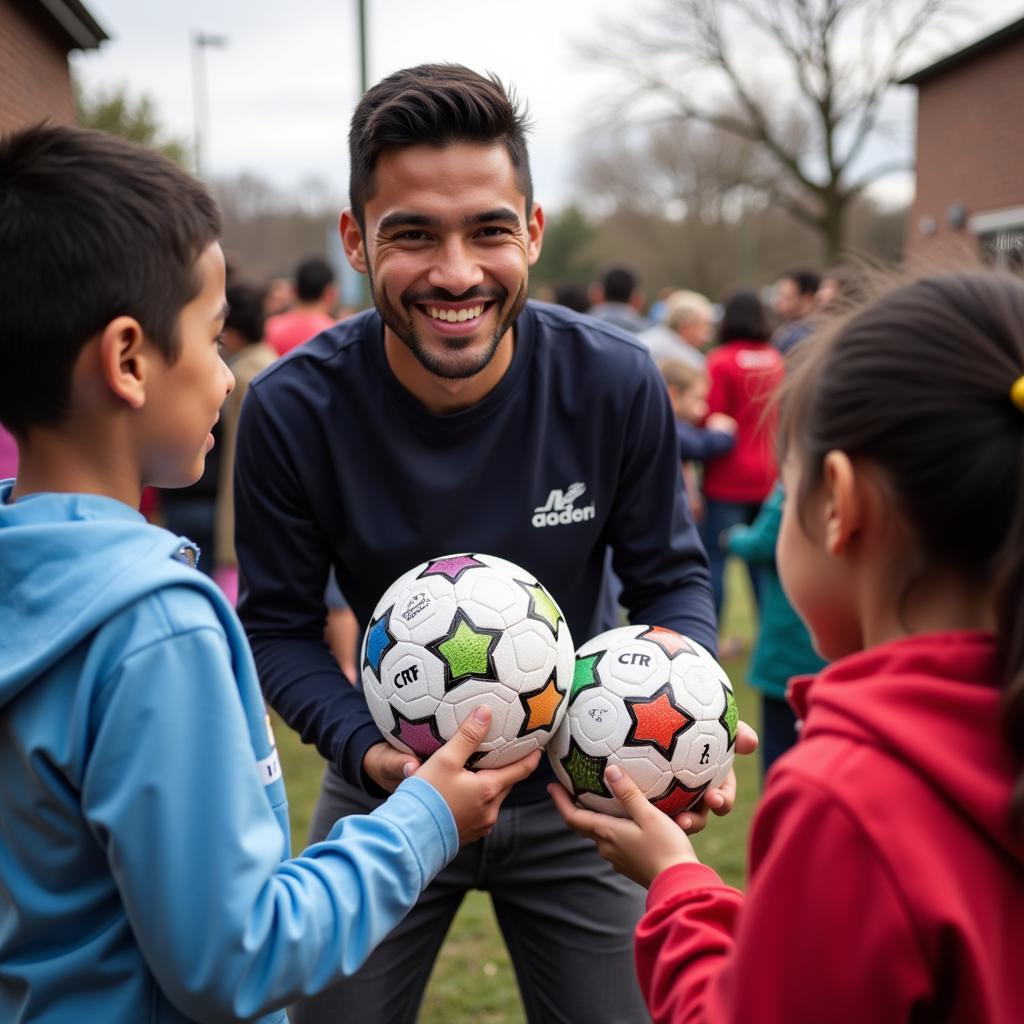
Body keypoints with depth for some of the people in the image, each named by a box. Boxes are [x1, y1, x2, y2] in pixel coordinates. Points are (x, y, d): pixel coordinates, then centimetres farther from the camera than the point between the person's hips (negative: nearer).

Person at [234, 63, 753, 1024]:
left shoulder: (616, 383, -19)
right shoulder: (291, 410, -21)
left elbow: (671, 577, -7)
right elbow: (277, 623, -10)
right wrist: (365, 748, -27)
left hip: (576, 791, 1)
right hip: (386, 793, 0)